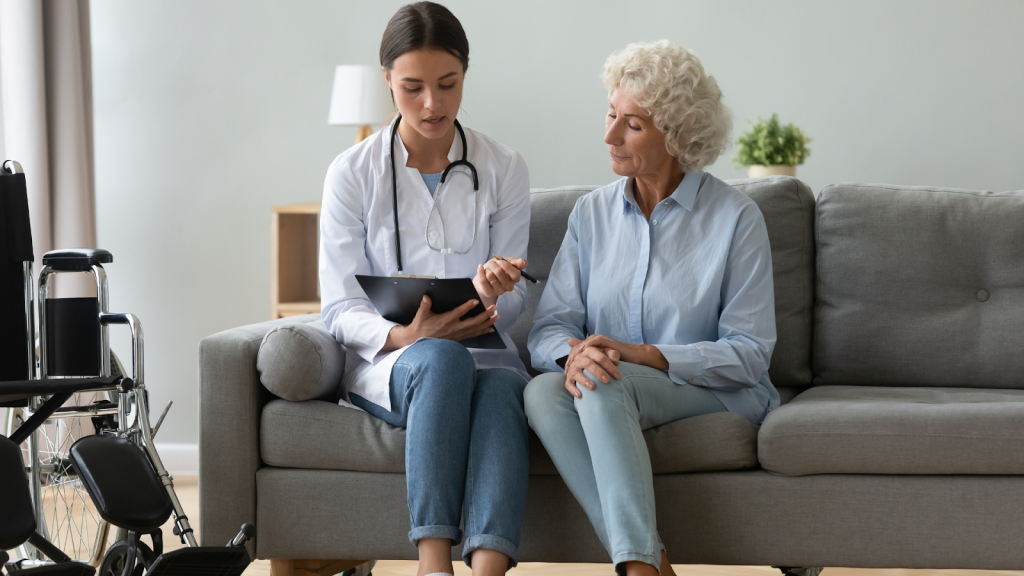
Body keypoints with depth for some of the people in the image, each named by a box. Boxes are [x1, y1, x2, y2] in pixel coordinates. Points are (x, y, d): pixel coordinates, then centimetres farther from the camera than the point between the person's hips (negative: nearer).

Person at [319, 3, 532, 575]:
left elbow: (514, 302, 6)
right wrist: (403, 336, -23)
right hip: (387, 361, -1)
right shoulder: (353, 173, 2)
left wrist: (493, 293, -21)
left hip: (483, 352, 1)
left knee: (505, 385, -36)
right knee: (443, 360, -38)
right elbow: (341, 308, -1)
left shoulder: (503, 169, 6)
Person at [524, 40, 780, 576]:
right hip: (606, 392, 4)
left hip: (714, 392, -4)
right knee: (542, 391, -30)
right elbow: (548, 328, 4)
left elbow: (748, 353, -7)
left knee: (605, 385, -35)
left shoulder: (735, 217, -4)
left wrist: (644, 355, -20)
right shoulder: (591, 213, 10)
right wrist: (572, 354, -22)